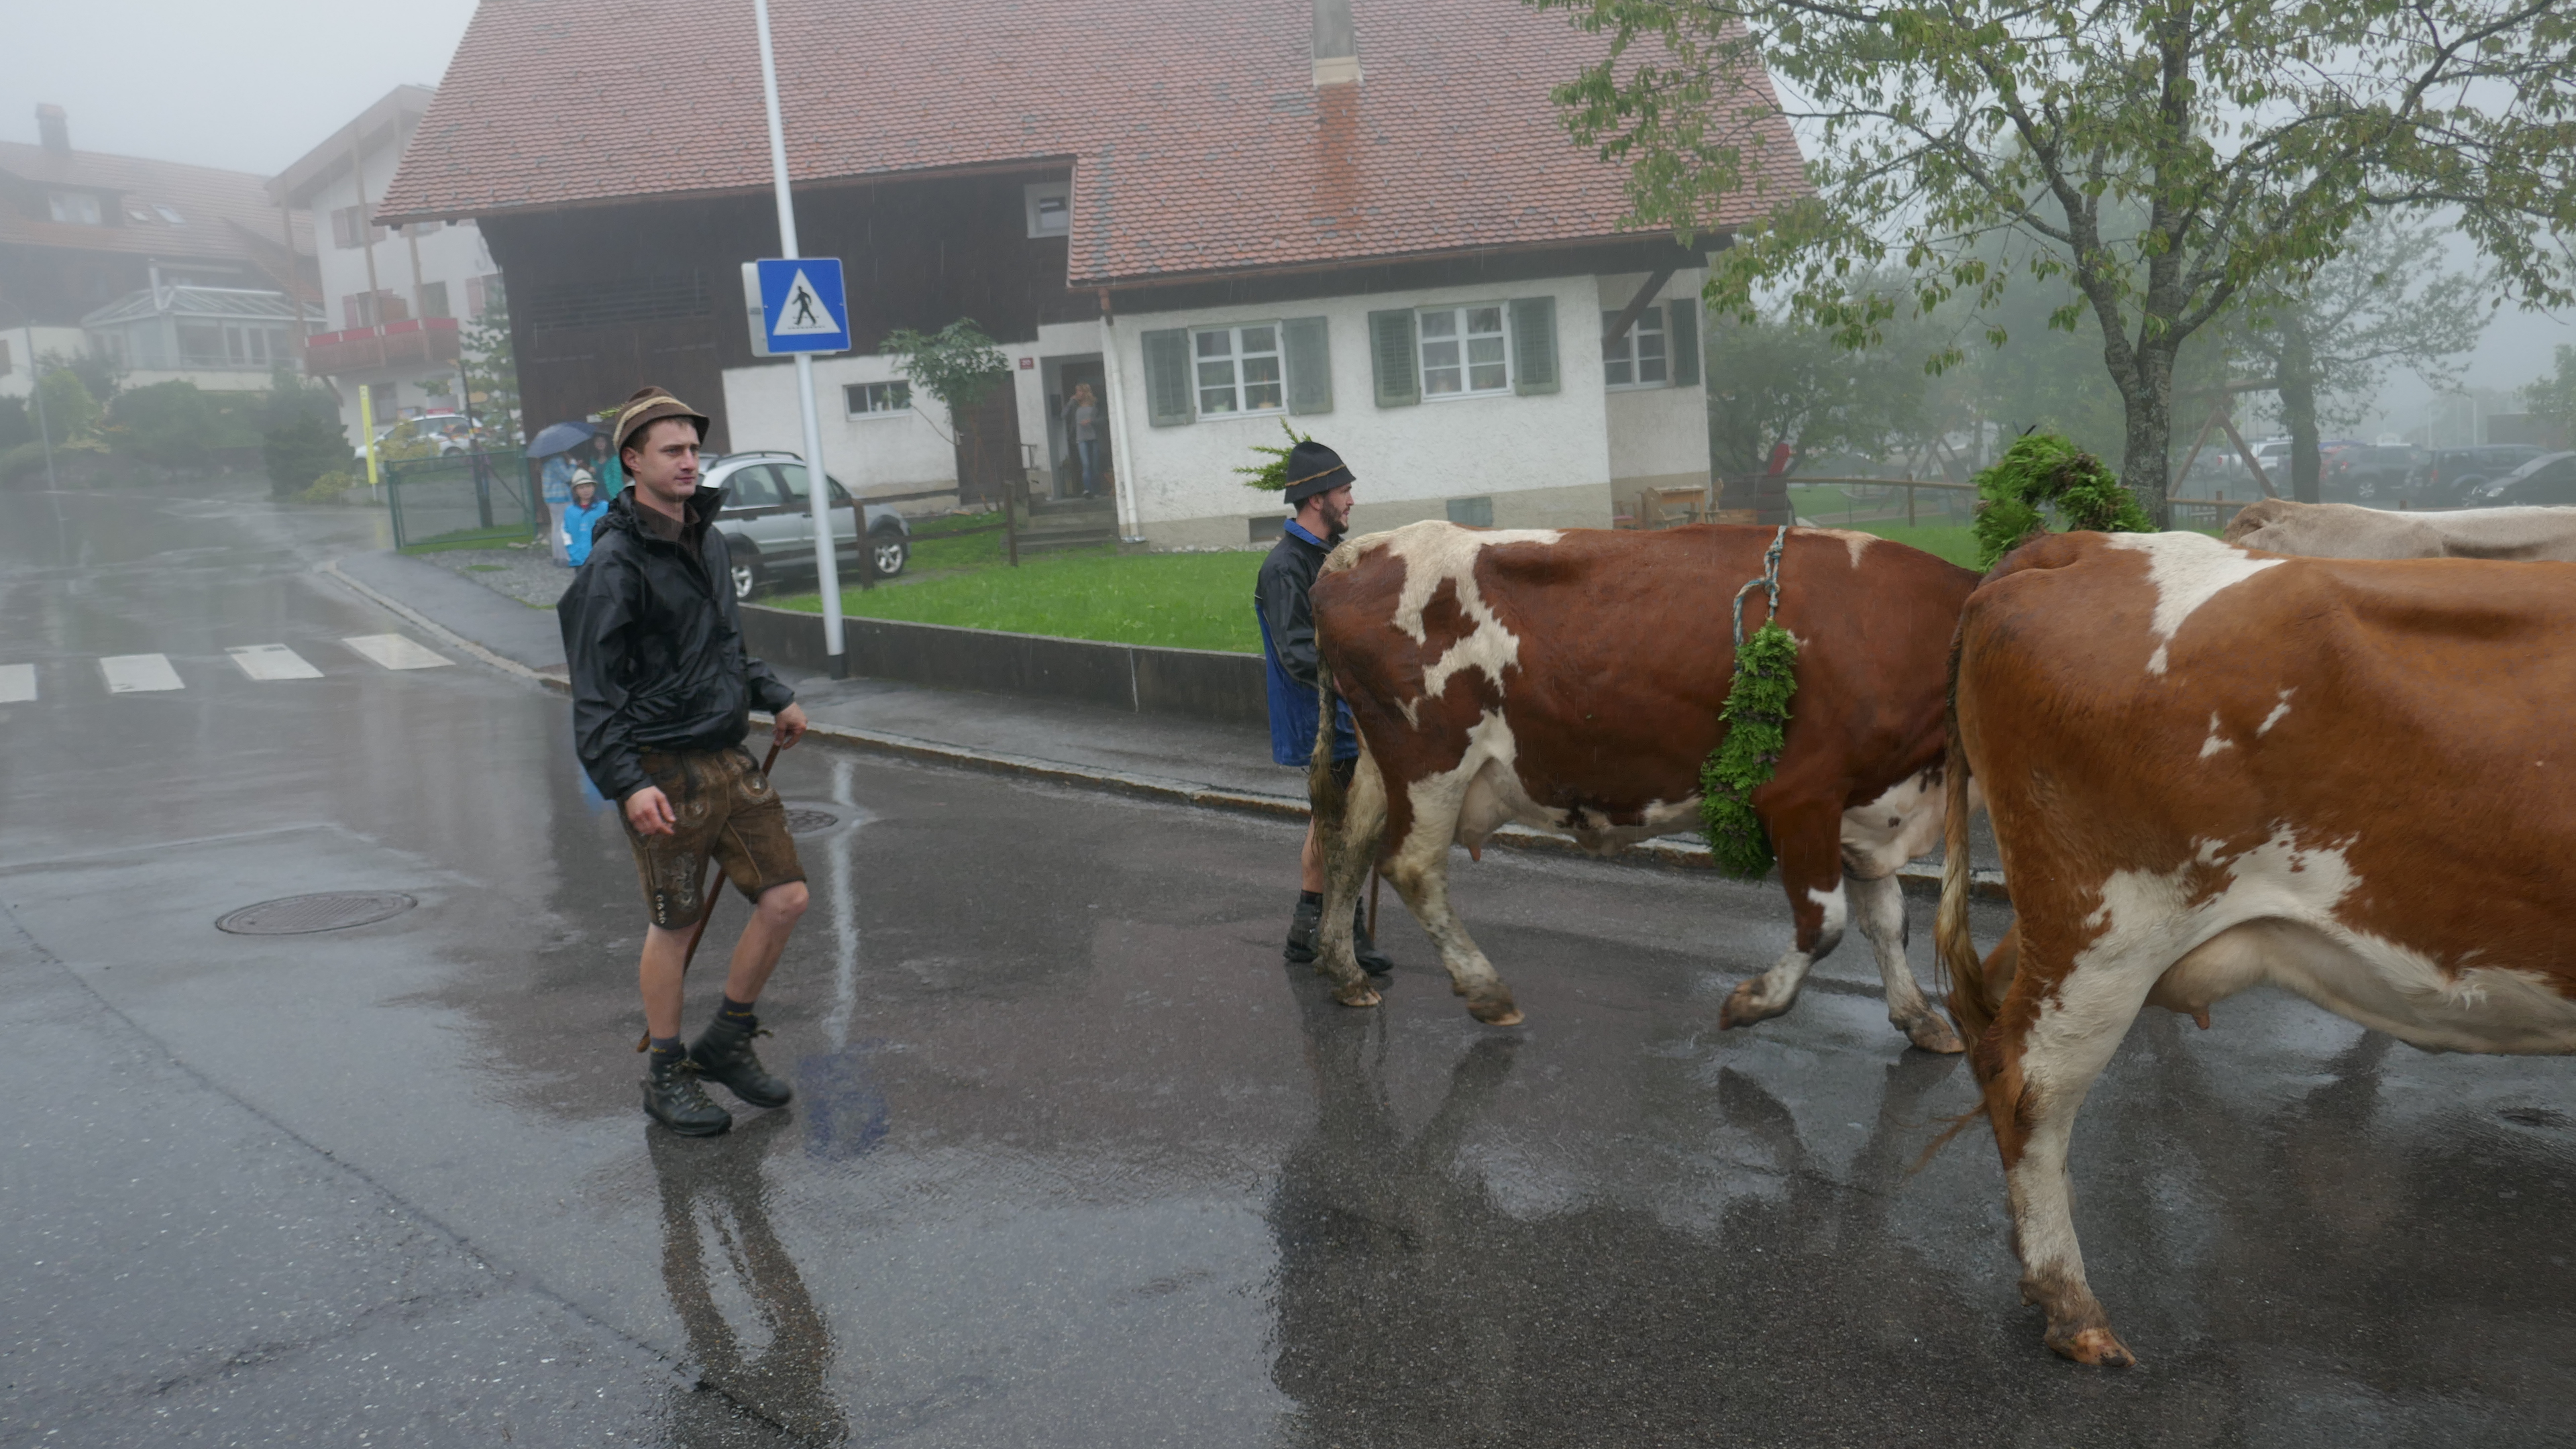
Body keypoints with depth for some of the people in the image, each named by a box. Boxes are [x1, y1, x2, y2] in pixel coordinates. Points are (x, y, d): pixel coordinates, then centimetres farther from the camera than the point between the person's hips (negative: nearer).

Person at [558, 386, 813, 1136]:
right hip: (664, 770, -7)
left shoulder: (708, 538, 12)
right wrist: (628, 783, -24)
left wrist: (773, 696, 17)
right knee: (673, 925, 3)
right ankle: (667, 1077, 19)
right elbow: (595, 688, -16)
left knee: (786, 896, 4)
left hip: (729, 757, 7)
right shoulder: (616, 562, -13)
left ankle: (725, 1043, 22)